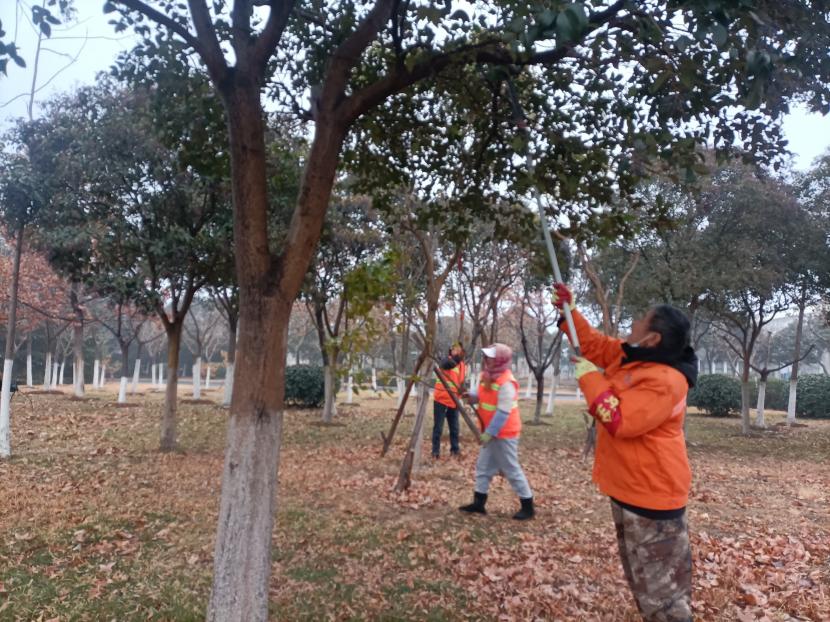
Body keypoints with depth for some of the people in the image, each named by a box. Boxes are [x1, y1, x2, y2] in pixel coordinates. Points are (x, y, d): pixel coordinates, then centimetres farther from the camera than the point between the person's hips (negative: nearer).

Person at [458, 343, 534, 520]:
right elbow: (485, 398, 17)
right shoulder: (488, 376, 6)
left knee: (512, 470, 0)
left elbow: (503, 412, -26)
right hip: (491, 432, 10)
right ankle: (478, 503, 21)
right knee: (483, 467, 13)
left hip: (504, 434, -10)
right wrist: (472, 396, -3)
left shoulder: (506, 383, -24)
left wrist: (489, 433, -24)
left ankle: (528, 507, 12)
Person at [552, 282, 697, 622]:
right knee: (642, 574, 23)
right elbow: (594, 343, 17)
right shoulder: (630, 355, 3)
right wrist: (568, 309, 9)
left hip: (650, 492, -10)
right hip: (630, 487, 10)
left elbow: (619, 421, -30)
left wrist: (589, 378, -22)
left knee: (659, 581, 1)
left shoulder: (664, 382, -27)